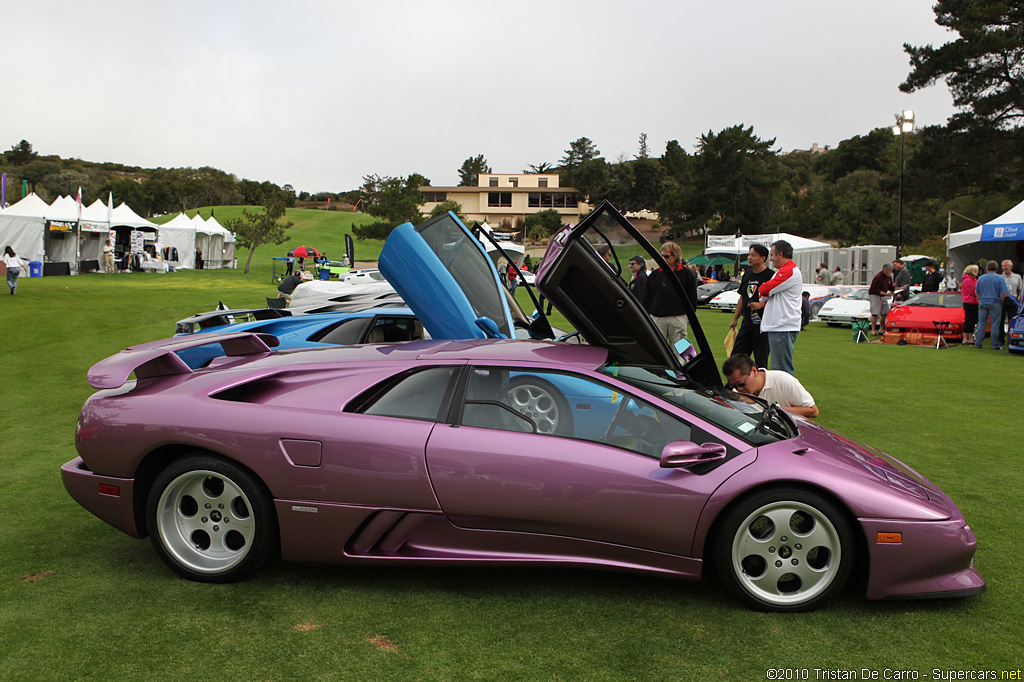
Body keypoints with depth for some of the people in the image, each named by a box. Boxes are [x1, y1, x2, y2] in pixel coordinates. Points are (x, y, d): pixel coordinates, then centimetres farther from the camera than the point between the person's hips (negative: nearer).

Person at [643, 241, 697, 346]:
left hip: (678, 317, -1)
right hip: (656, 318, 1)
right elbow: (647, 297, 13)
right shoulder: (655, 274, 9)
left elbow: (692, 297, 8)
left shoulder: (686, 273, 4)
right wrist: (646, 315, 7)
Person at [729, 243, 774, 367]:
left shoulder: (770, 275, -9)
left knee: (761, 360, -1)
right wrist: (735, 319, 21)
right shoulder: (747, 274, 13)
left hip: (763, 324, -7)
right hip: (747, 322, 7)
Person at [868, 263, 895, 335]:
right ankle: (873, 331, -6)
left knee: (885, 313, 7)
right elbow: (876, 290, -23)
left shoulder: (889, 277, 7)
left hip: (883, 296, 8)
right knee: (875, 313, -10)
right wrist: (886, 294, -28)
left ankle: (881, 329, 19)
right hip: (874, 295, -8)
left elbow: (891, 287, 14)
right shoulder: (878, 277, -20)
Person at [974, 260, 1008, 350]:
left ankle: (978, 343, 7)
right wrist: (1001, 302, 5)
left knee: (981, 324, 8)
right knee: (995, 324, 0)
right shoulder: (1000, 278, -6)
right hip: (995, 304, -3)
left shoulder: (981, 278, 5)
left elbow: (977, 293, 10)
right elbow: (1003, 293, -9)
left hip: (982, 304, 3)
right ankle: (995, 345, 2)